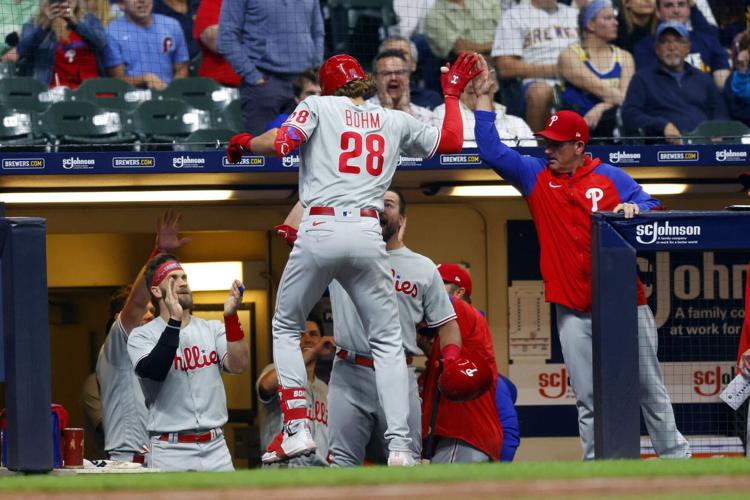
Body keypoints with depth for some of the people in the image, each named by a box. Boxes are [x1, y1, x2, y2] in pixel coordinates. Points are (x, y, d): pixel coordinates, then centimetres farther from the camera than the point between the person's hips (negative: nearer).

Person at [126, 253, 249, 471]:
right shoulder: (142, 336, 0)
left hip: (215, 447, 4)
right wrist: (174, 321, -24)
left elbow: (238, 365, -6)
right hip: (170, 451, -4)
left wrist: (231, 316, -18)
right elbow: (154, 372, -20)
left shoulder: (213, 330, 11)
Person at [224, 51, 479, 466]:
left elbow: (281, 143, -7)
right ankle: (399, 445, -5)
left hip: (320, 231, -2)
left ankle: (296, 428, 0)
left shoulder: (318, 106, 8)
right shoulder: (395, 121, 17)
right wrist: (452, 94, 40)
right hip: (367, 235, 2)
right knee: (387, 340, 9)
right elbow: (451, 141, 26)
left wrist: (243, 143, 13)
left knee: (285, 326, 15)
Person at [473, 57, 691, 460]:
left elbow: (651, 210, 0)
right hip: (574, 311, 1)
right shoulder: (535, 176, 9)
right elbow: (490, 151, 6)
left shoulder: (610, 178, 4)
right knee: (587, 398, 0)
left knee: (649, 389, 5)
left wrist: (634, 209, -22)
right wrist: (483, 98, 3)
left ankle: (674, 457, 11)